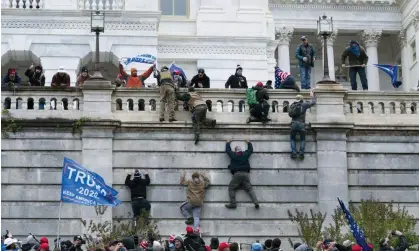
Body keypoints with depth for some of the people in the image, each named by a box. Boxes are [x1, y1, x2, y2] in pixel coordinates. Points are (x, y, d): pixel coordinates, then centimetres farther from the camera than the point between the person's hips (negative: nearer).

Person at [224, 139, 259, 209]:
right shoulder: (245, 154, 14)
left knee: (231, 188, 3)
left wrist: (228, 143, 45)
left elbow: (227, 150, 27)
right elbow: (251, 149, 33)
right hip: (245, 174, 3)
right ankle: (256, 202, -15)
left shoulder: (233, 155, 9)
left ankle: (233, 203, -11)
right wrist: (248, 142, 50)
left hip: (237, 174, -3)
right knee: (249, 189, 1)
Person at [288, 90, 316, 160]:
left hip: (293, 123, 2)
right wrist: (312, 95, 30)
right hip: (301, 124, -2)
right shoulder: (304, 104, 5)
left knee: (292, 139, 16)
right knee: (302, 139, 15)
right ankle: (301, 152, -3)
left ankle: (294, 152, -3)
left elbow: (289, 114, 17)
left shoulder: (292, 105, 12)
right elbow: (313, 102, 13)